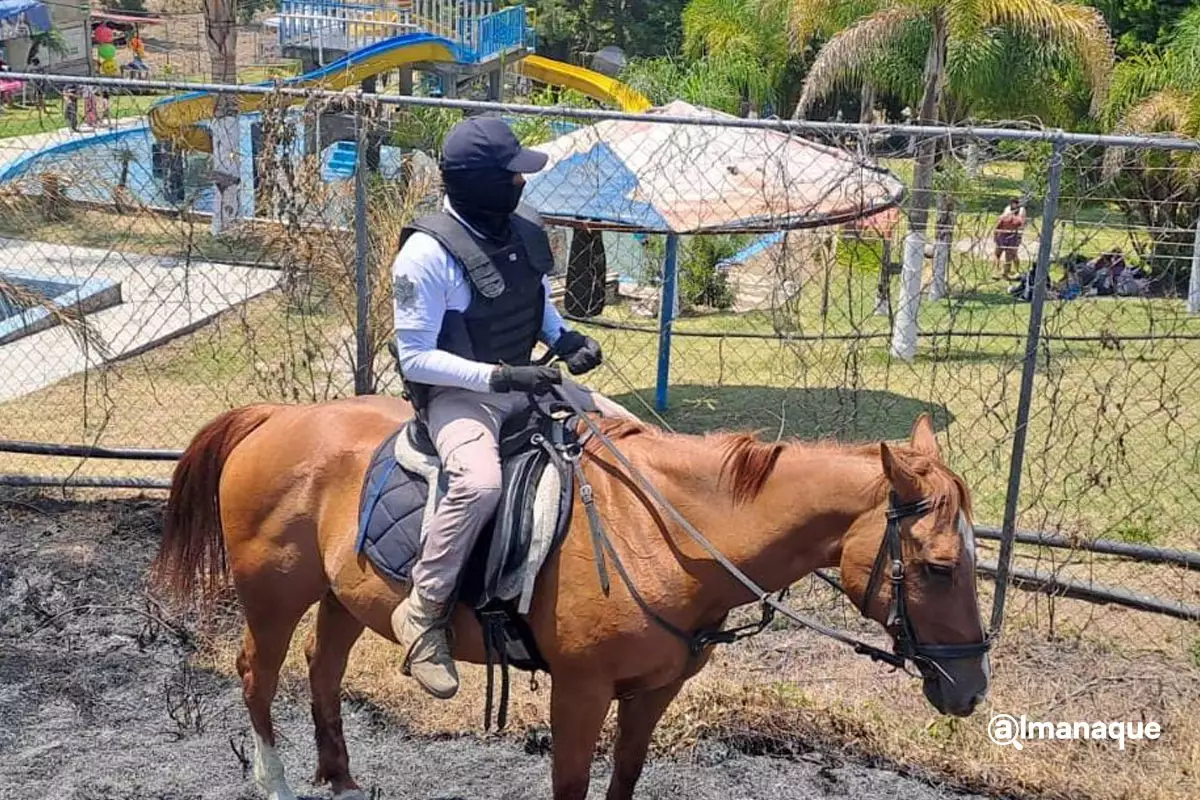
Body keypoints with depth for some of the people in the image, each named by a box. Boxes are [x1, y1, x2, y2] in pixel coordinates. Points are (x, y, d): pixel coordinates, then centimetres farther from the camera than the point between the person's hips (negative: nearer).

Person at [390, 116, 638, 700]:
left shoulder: (525, 229, 3)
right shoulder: (428, 253, -19)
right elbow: (414, 357, -17)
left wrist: (563, 337, -2)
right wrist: (497, 376, -26)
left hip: (523, 380, 8)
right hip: (457, 395, -8)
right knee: (481, 483, -38)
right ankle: (423, 612, -17)